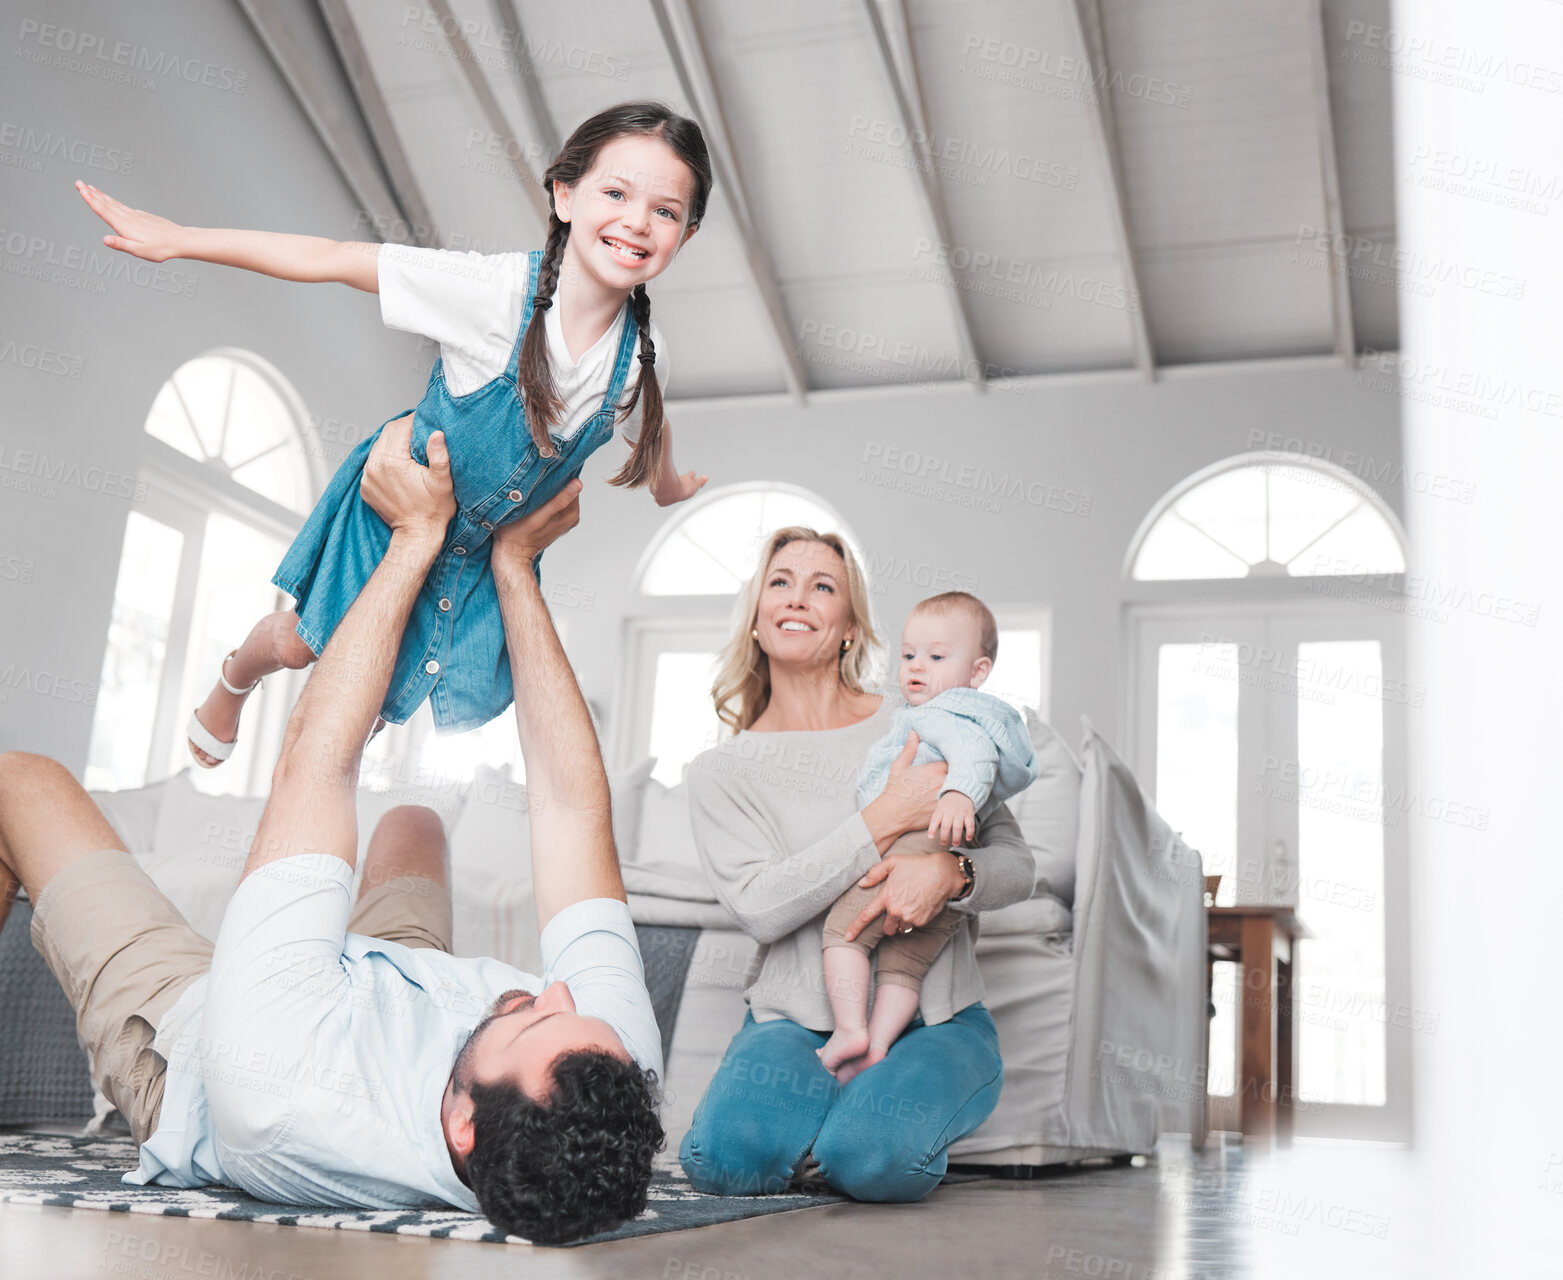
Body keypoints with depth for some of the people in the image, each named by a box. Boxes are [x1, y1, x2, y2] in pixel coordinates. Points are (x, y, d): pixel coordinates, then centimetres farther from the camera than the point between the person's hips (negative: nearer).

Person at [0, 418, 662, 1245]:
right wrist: (514, 563, -25)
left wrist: (418, 536, -31)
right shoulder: (618, 1064, -41)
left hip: (178, 1030, -3)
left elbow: (313, 761, -40)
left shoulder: (280, 1089, -52)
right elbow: (575, 803, -30)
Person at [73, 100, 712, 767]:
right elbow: (329, 259, -27)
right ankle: (232, 681, 54)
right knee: (298, 643, 18)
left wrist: (666, 483, 24)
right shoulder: (498, 287, -34)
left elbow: (649, 424, 4)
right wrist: (179, 238, -24)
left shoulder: (644, 354, -22)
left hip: (489, 542, 3)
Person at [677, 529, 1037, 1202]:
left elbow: (1017, 864, 5)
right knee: (726, 1155, -29)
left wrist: (948, 873, -20)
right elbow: (759, 907, -10)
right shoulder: (720, 770, 6)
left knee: (875, 1159, -31)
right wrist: (887, 818, -18)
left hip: (935, 1020, 0)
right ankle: (864, 1095, 0)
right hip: (794, 1020, 1)